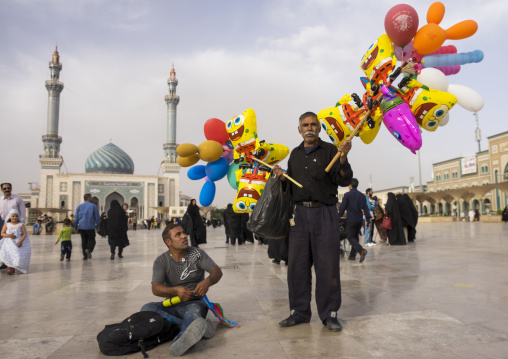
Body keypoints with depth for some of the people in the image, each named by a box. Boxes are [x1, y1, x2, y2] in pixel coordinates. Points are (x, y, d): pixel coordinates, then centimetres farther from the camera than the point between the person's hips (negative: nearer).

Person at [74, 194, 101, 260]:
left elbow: (76, 218, 8)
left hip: (81, 227, 4)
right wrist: (97, 226, 7)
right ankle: (88, 249, -24)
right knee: (91, 240, 4)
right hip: (90, 227, -3)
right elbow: (97, 217, -2)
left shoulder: (79, 207, 8)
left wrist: (75, 227, 12)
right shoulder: (93, 206, -2)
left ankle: (85, 255, 9)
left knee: (84, 241, 11)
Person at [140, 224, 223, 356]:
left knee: (193, 313, -36)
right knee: (146, 309, -27)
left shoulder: (197, 253, 1)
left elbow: (217, 271, -8)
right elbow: (155, 288, -13)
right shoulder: (161, 261, 0)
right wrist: (176, 291, -34)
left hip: (194, 302, -2)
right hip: (172, 305, 2)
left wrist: (208, 282, -33)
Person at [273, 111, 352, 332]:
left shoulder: (330, 151, 2)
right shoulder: (295, 154, 17)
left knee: (327, 266, 0)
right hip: (300, 213, 4)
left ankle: (329, 314, 14)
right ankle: (299, 312, 19)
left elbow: (344, 181, -10)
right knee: (297, 265, 6)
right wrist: (282, 177, 3)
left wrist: (343, 158, -25)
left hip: (325, 214, -4)